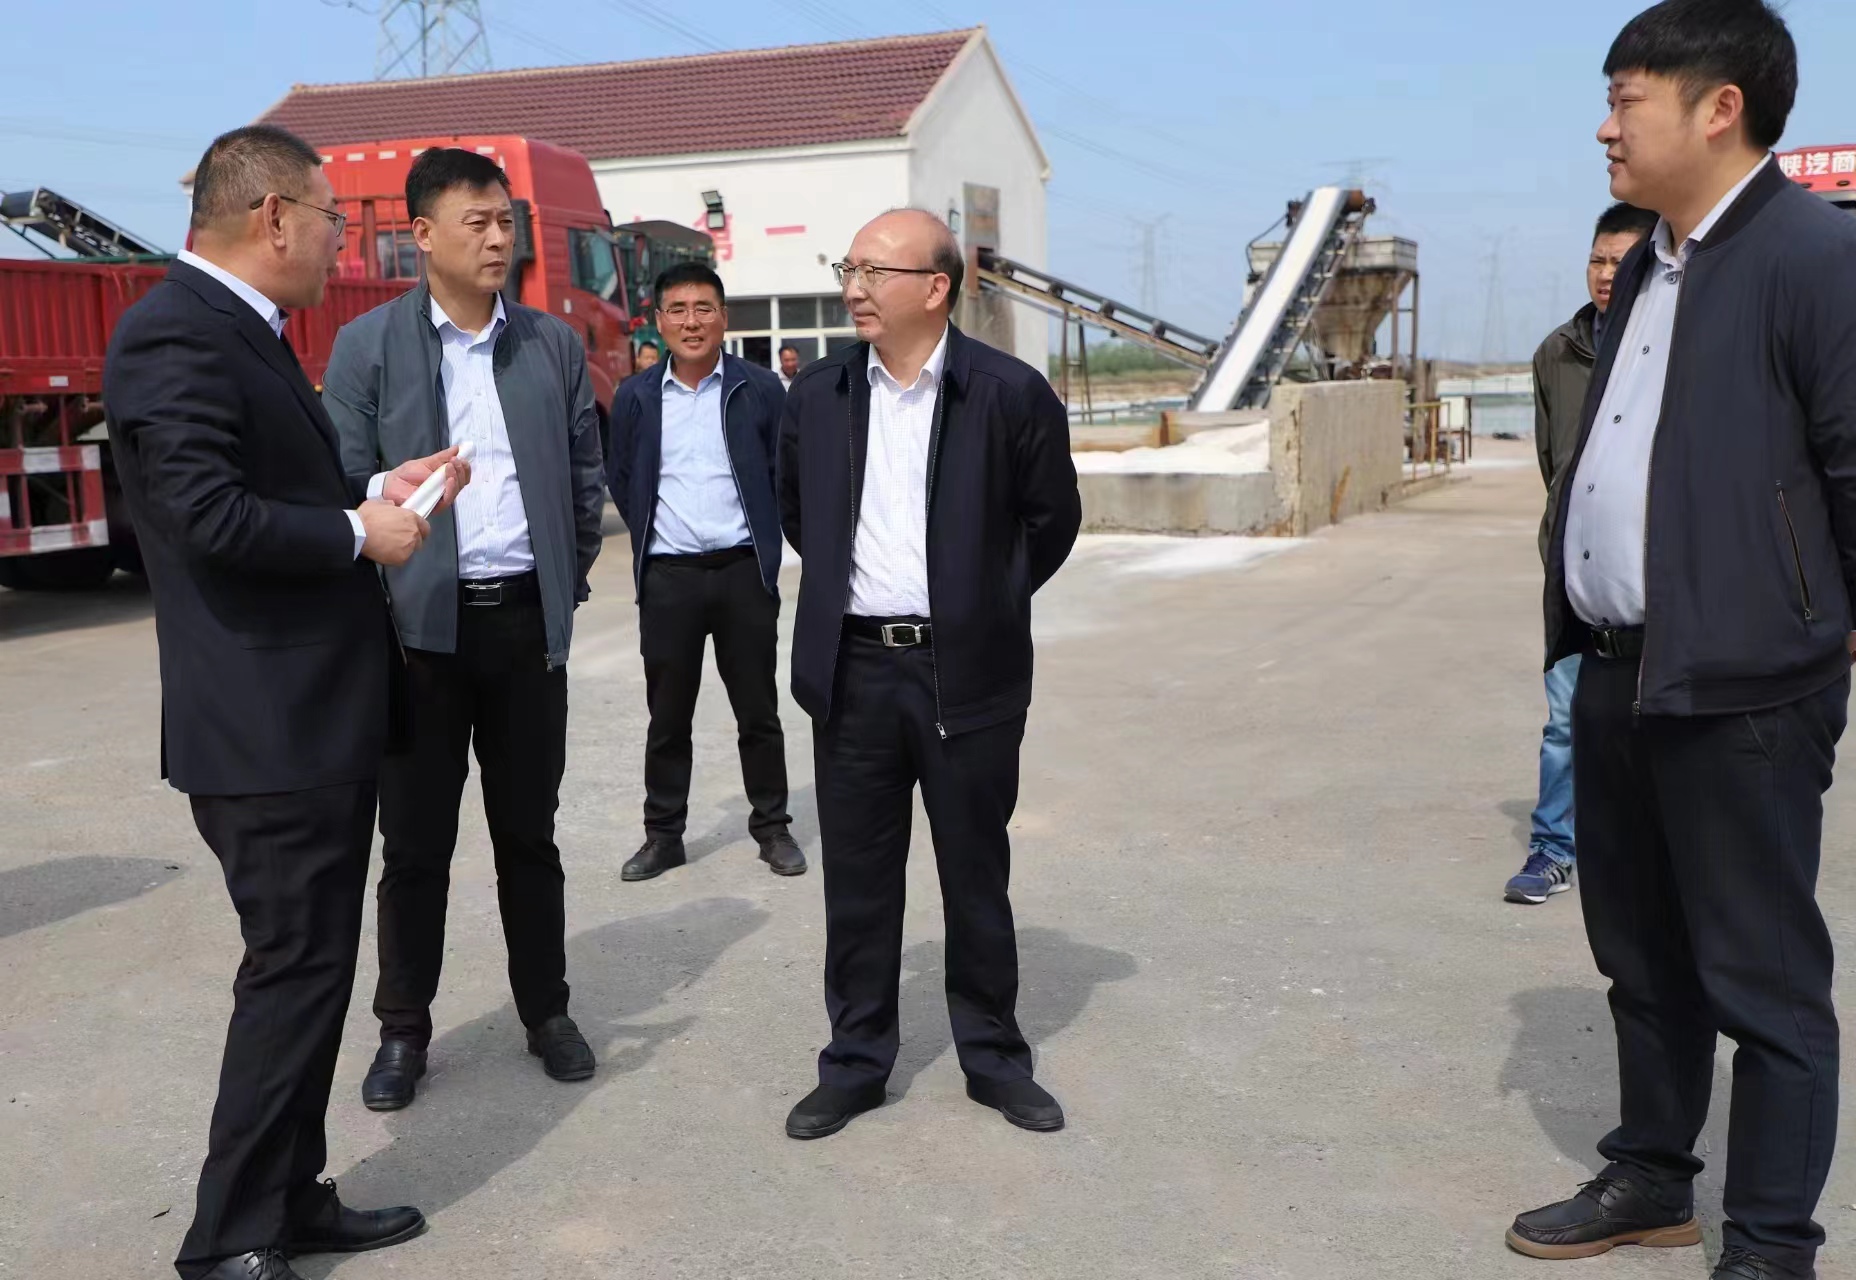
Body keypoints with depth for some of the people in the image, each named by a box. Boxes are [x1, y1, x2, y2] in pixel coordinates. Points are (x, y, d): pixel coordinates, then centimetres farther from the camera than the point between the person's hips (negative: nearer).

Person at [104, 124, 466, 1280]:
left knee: (313, 964, 17)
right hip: (266, 728, -10)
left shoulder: (242, 329, 15)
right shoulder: (178, 336, -17)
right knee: (296, 967, -2)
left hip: (316, 716, 10)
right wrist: (359, 535, -16)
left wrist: (382, 488, 7)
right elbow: (210, 516, -27)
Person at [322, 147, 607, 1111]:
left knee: (528, 831, 12)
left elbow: (586, 471, 11)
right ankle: (403, 1030, 21)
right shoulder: (367, 346, -1)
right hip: (418, 623, -2)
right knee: (414, 841, 7)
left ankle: (545, 1011, 25)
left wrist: (570, 580, 7)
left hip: (528, 620, 2)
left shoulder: (553, 342, 7)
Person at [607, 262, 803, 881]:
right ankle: (663, 834, 19)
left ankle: (773, 828, 19)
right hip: (668, 576, 1)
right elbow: (621, 483, 14)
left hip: (744, 571, -1)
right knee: (667, 714, 8)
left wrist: (766, 539, 4)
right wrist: (652, 536, 10)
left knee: (758, 710, 7)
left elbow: (785, 474, 5)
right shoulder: (635, 397, 4)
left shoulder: (759, 388, -1)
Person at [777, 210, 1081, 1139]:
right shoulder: (817, 395, 4)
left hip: (967, 674, -2)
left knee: (976, 877, 10)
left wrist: (987, 603, 7)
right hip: (852, 670, 3)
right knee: (856, 880, 10)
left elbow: (1052, 519, 3)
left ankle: (994, 1058, 26)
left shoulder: (1010, 393, -7)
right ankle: (855, 1062, 24)